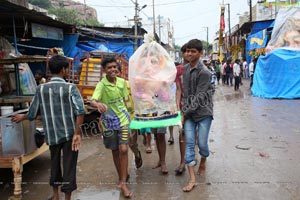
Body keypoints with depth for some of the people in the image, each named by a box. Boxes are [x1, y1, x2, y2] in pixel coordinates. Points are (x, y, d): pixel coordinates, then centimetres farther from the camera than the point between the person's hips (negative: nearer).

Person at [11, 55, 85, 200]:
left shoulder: (41, 89, -1)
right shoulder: (70, 88, -9)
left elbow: (33, 114, 4)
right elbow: (80, 111, -21)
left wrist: (22, 117, 25)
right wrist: (77, 133, -16)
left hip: (52, 135, 4)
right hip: (69, 134, -3)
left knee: (55, 164, 21)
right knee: (69, 166, 7)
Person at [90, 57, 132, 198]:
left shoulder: (122, 82, -2)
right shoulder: (101, 85, -15)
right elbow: (92, 101, -30)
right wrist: (98, 104, -52)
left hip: (123, 119, 1)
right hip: (109, 122, -1)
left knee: (123, 150, -9)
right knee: (115, 151, 12)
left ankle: (123, 183, 2)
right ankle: (121, 177, 33)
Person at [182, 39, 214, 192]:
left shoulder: (204, 72, -14)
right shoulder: (185, 69, 7)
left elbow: (199, 96, -17)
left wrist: (185, 111, -17)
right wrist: (184, 110, 6)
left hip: (203, 112, -5)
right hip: (189, 112, 5)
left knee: (202, 143, 3)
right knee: (189, 144, -1)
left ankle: (203, 162, 39)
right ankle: (192, 179, 6)